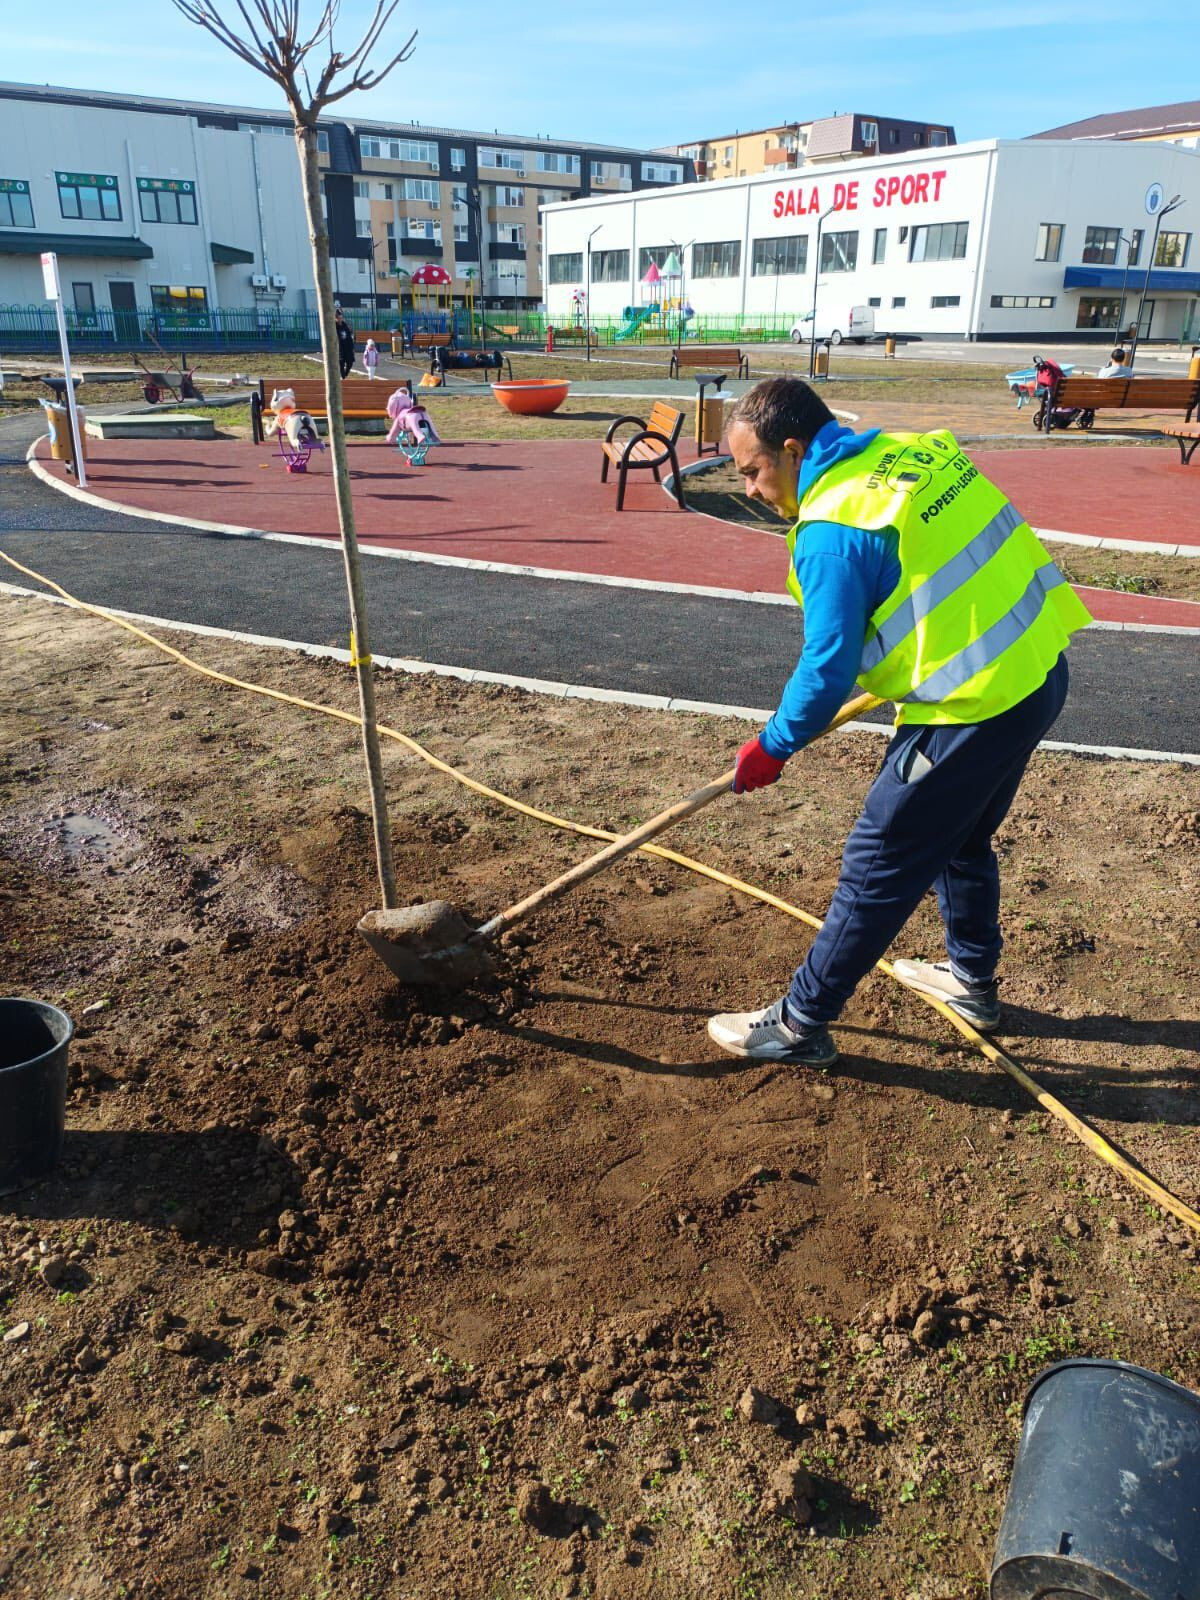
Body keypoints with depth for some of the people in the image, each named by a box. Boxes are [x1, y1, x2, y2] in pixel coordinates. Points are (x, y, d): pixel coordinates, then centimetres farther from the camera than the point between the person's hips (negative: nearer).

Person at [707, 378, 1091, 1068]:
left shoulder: (831, 530, -18)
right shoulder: (916, 449, 7)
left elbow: (828, 669, -16)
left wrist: (772, 747, -1)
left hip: (973, 711, -9)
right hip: (1041, 669, 9)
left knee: (877, 869, 2)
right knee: (963, 839, 27)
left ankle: (799, 1026, 16)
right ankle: (974, 981, 46)